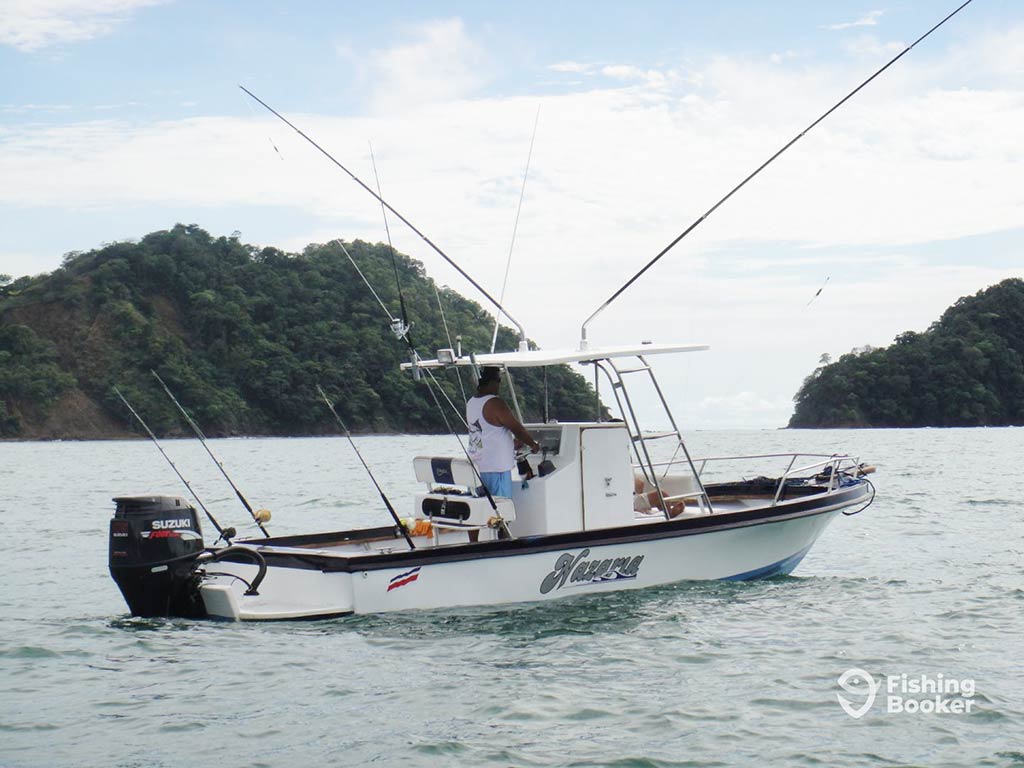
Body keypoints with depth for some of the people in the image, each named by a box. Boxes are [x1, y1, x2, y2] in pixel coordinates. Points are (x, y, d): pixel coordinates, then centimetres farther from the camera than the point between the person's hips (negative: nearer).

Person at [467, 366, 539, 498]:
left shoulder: (470, 403, 10)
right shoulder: (495, 404, -16)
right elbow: (518, 429, -10)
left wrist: (513, 441, 28)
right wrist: (534, 444, 6)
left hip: (476, 466, 8)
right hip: (496, 468, -8)